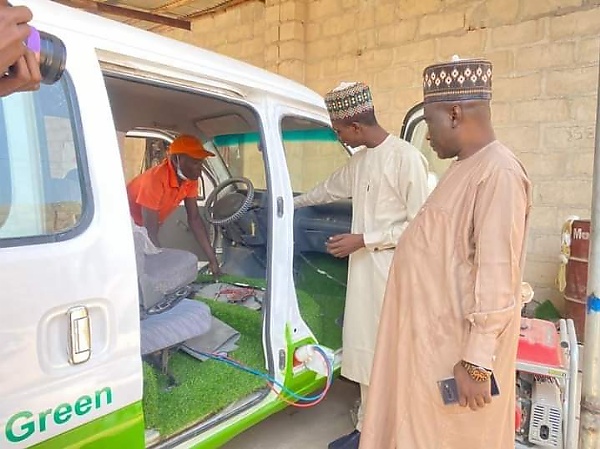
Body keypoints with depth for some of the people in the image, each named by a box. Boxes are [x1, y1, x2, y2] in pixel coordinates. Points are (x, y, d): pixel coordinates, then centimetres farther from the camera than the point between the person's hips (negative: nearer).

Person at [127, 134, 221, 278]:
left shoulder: (190, 178, -15)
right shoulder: (156, 179, -36)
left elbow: (194, 219, -10)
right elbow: (150, 234, -35)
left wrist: (213, 260, -13)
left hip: (146, 231, 6)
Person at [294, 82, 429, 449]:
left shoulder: (407, 158, -14)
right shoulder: (360, 160, 12)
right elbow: (331, 188, 30)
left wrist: (364, 239, -17)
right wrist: (292, 203, 41)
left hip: (393, 271, -7)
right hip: (363, 268, 8)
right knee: (364, 349, 13)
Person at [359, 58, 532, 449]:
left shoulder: (498, 173, -21)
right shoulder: (466, 168, 10)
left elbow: (496, 277, -25)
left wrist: (477, 361, -23)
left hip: (457, 347, -9)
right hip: (433, 335, 9)